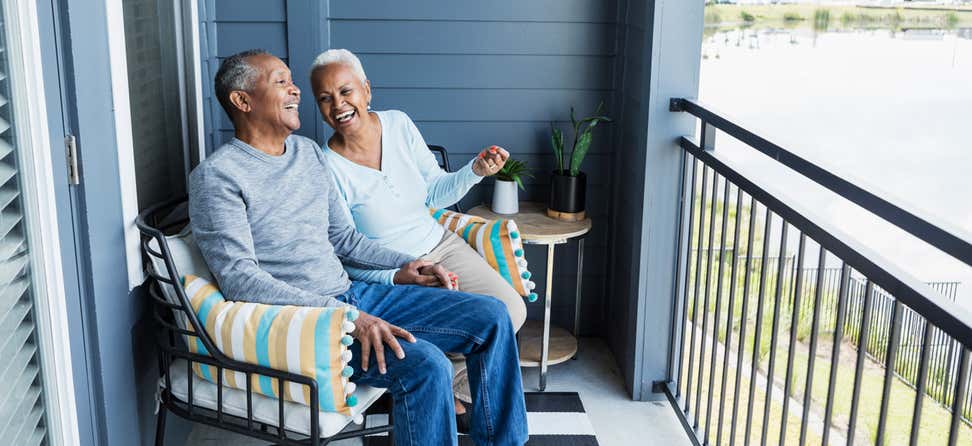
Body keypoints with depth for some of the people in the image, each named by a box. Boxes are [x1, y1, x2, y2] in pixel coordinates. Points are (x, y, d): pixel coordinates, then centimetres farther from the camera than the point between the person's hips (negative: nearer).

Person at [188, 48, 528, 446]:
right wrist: (344, 317, -26)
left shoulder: (309, 152, 15)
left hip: (351, 295, 8)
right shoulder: (216, 175, -9)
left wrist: (401, 265, 6)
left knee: (490, 316, -2)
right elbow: (239, 279, -19)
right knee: (424, 364, -30)